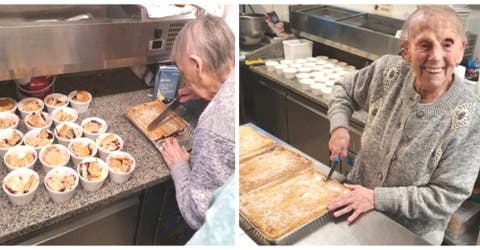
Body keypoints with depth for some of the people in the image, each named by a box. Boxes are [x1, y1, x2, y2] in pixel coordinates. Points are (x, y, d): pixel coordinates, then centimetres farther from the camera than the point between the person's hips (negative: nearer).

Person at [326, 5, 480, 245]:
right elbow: (344, 90, 3)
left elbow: (447, 197, -20)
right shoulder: (388, 70, -15)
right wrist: (339, 127, -14)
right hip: (356, 198, 4)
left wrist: (377, 198, -25)